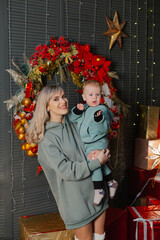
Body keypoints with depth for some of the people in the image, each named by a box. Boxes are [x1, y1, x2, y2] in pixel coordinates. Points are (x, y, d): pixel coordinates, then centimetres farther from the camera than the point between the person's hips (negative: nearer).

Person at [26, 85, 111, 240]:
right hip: (75, 198, -6)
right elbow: (66, 170, -19)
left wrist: (96, 152, -6)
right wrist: (97, 162, -18)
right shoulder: (47, 138, -15)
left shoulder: (73, 123, 4)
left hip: (96, 188, 6)